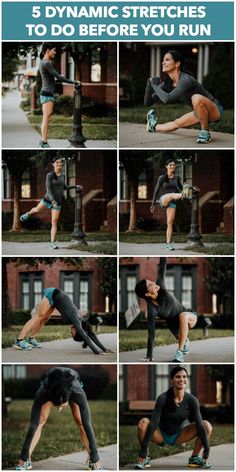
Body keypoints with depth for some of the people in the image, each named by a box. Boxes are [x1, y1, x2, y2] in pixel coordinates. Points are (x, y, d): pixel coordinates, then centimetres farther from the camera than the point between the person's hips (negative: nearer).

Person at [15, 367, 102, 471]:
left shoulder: (78, 393, -47)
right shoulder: (42, 393, -45)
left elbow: (87, 425, -46)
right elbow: (33, 425, -45)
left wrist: (95, 458, -46)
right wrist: (23, 457, -44)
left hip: (74, 381, 0)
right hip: (49, 382, 0)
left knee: (81, 422, -15)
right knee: (40, 421, -17)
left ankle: (93, 461, -4)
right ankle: (26, 460, -9)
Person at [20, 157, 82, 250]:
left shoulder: (62, 175, 3)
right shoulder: (49, 175, -15)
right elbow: (48, 189, -24)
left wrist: (75, 186, 14)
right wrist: (53, 200, -37)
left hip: (58, 202, 2)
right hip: (48, 199, -2)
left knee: (54, 222, -5)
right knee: (37, 210, 25)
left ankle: (52, 243, -3)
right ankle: (28, 214, 61)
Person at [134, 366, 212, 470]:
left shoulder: (191, 400, -17)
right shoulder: (163, 398, -25)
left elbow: (199, 424, -18)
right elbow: (153, 424, -30)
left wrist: (206, 450, -26)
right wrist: (143, 452, -35)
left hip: (179, 436, 3)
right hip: (161, 435, -3)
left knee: (207, 425, -18)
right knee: (144, 422, -34)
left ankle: (194, 458, -5)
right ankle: (145, 458, -16)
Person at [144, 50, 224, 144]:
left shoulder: (185, 80, -29)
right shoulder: (168, 83, -4)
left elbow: (167, 99, -41)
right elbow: (148, 102, 1)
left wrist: (155, 85, -23)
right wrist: (150, 84, -16)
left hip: (215, 110, -8)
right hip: (201, 111, 8)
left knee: (196, 98, -36)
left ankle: (205, 132, -19)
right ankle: (155, 127, 52)